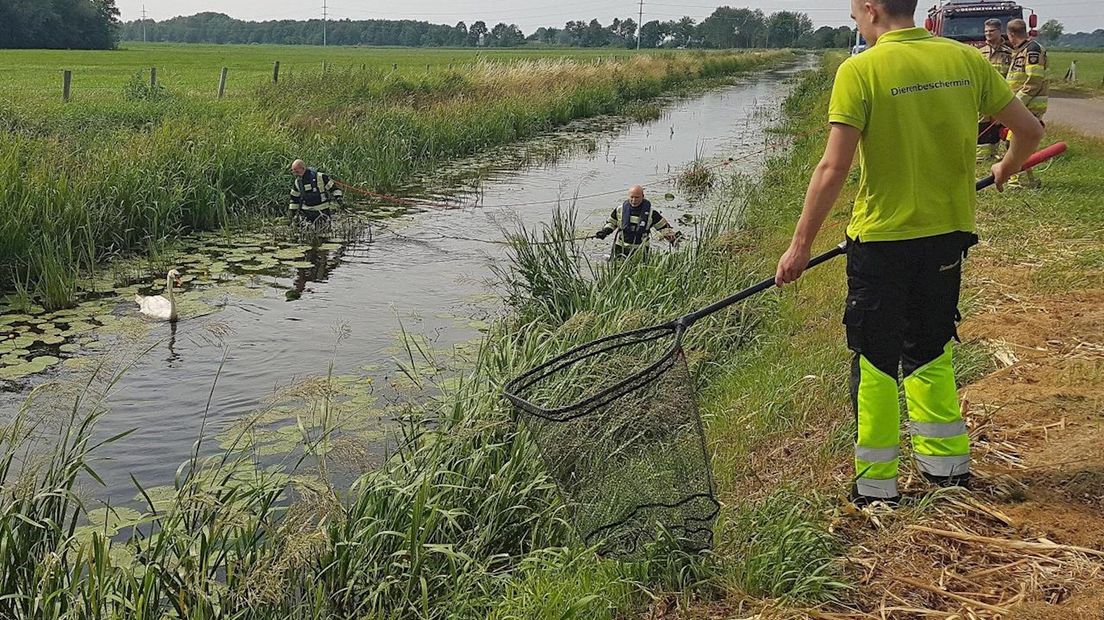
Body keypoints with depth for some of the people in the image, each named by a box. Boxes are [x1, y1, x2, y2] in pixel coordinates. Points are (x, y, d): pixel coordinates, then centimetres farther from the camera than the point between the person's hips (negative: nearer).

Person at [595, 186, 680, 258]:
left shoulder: (651, 213, -5)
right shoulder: (620, 210, 0)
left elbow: (663, 227, 3)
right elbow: (611, 222, 16)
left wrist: (673, 238, -7)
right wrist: (605, 231, -1)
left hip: (640, 251, -2)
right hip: (621, 250, 2)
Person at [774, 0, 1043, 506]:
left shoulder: (859, 71, -13)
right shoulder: (965, 59, 1)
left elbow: (834, 168, -19)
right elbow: (1029, 129, 6)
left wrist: (800, 246, -13)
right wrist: (1007, 168, 28)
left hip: (882, 239, -5)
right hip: (948, 235, 5)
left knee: (876, 360, 9)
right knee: (930, 350, 22)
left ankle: (876, 484, 17)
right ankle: (947, 463, 31)